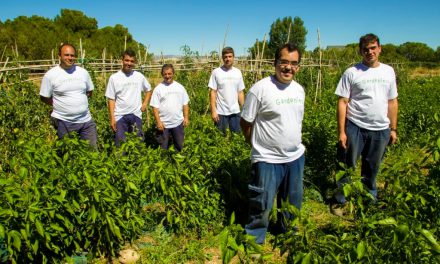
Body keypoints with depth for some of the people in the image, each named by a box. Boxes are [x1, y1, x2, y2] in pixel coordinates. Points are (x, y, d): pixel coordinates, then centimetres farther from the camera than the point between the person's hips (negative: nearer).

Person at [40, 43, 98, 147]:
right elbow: (44, 98, 0)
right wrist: (60, 105, -3)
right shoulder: (50, 75, -6)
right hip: (63, 122, -2)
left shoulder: (83, 72, 3)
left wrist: (79, 101, 4)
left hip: (86, 120, 3)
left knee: (93, 149, 8)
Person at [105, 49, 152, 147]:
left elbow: (148, 90, 19)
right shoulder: (114, 77, -3)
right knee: (120, 145, 5)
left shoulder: (139, 76, 2)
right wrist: (112, 118, -7)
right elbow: (111, 99, -2)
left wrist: (145, 104, 4)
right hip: (120, 116, -2)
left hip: (136, 115, 2)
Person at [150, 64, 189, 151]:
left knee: (179, 146, 13)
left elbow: (185, 104, 8)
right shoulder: (158, 88, -4)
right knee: (163, 148, 9)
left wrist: (186, 118, 1)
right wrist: (158, 121, -12)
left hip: (178, 123, 2)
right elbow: (155, 107, -6)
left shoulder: (180, 87, 4)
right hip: (163, 124, -2)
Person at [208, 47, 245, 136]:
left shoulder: (238, 72, 5)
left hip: (235, 111, 3)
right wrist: (213, 111, -11)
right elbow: (212, 92, -6)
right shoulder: (216, 72, -6)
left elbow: (240, 92, 8)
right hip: (221, 112, -3)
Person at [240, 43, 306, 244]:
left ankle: (287, 233, 47)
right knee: (261, 208, 5)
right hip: (267, 160, -6)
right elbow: (245, 122, -8)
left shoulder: (299, 89, 4)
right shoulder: (260, 89, -16)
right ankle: (254, 243, 27)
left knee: (293, 204, 23)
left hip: (296, 158, 7)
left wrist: (294, 144, 14)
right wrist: (259, 144, 1)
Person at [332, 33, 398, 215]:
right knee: (347, 166, 6)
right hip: (355, 128, -3)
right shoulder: (352, 73, -6)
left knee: (372, 168, 17)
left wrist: (393, 129, 10)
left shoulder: (388, 71, 7)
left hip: (381, 130, 4)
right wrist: (341, 131, -12)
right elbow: (342, 103, -8)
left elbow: (392, 102, 12)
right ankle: (340, 201, 20)